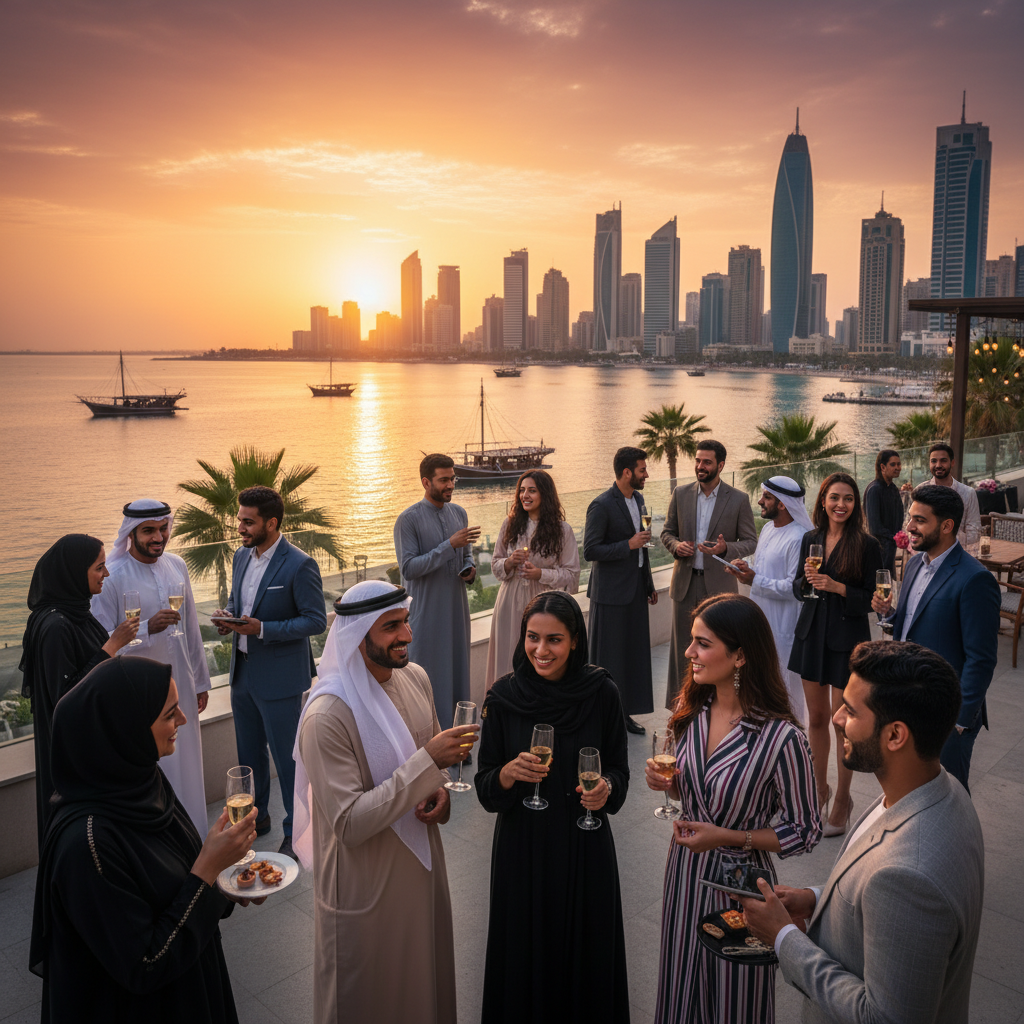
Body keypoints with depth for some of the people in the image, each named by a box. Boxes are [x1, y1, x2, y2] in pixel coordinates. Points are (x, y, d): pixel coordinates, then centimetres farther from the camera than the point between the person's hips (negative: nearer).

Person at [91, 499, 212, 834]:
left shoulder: (177, 566, 3)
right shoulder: (111, 576, -14)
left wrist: (201, 681, 14)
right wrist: (148, 628, -29)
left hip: (180, 686, 5)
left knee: (186, 769, 16)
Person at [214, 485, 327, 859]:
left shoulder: (299, 565, -18)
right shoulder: (242, 556, 6)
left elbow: (316, 621, -17)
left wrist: (262, 629, -23)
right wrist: (227, 617, -4)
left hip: (279, 677, -7)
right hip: (243, 672, 8)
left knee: (287, 756, 5)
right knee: (248, 752, 21)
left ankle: (297, 831, 22)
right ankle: (257, 815, 40)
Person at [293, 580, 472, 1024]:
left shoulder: (415, 677, -5)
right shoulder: (327, 717, -28)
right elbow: (350, 824, -28)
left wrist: (440, 788, -10)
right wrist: (427, 762, -33)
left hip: (421, 863, 6)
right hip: (365, 886, -6)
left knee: (426, 977, 25)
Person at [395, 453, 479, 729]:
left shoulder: (459, 513, 9)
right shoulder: (408, 520, -11)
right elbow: (408, 568, -18)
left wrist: (470, 569, -3)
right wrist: (450, 545, -22)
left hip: (457, 606, 6)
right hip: (426, 610, -6)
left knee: (457, 667, 12)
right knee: (428, 675, 1)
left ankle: (456, 727, 24)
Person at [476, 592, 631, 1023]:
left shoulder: (601, 693, -10)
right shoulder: (503, 696, -10)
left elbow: (619, 769, 2)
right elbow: (485, 788, -3)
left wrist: (606, 787, -20)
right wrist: (510, 773, -24)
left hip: (585, 846, 0)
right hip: (521, 846, 0)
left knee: (586, 952, 14)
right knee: (526, 952, 13)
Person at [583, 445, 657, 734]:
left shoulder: (638, 498, 11)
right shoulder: (601, 506, -16)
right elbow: (590, 551, -18)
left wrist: (649, 584, 20)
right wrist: (628, 545, -21)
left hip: (635, 589, 8)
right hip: (611, 593, -8)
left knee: (633, 652, 13)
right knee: (608, 656, 1)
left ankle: (624, 712, 25)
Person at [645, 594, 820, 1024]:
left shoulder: (781, 737, -25)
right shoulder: (693, 710, -6)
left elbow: (805, 832, -14)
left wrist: (727, 836, -21)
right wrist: (669, 783, -11)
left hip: (738, 880, -5)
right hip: (685, 872, 5)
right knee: (681, 987, 24)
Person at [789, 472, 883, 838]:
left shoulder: (867, 545, -9)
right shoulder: (810, 539, 5)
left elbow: (870, 599, -8)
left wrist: (837, 587, -22)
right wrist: (806, 579, -10)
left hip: (847, 639, -4)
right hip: (812, 634, 5)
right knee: (816, 718, 14)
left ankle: (842, 799, 21)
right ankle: (820, 788, 31)